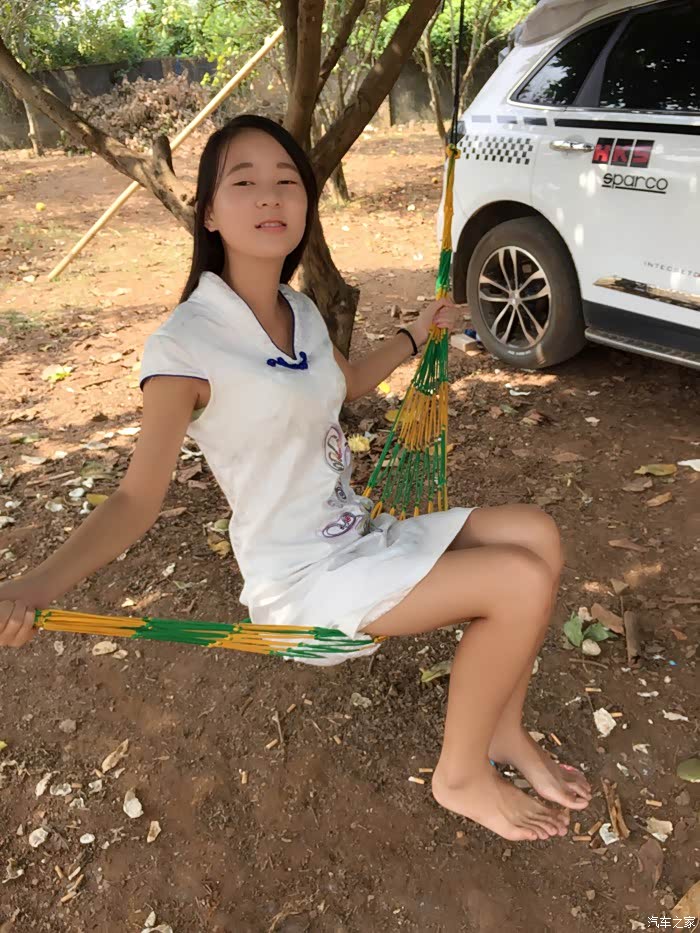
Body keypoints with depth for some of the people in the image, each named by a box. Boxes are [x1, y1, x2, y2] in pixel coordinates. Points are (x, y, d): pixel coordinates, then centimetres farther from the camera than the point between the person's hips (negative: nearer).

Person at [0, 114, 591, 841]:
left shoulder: (302, 313, 5)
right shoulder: (185, 344, -19)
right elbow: (138, 497, -21)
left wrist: (418, 333, 29)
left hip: (359, 536, 8)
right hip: (303, 578, -8)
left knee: (535, 535, -1)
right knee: (522, 583, -18)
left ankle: (502, 733, 16)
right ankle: (462, 776, 7)